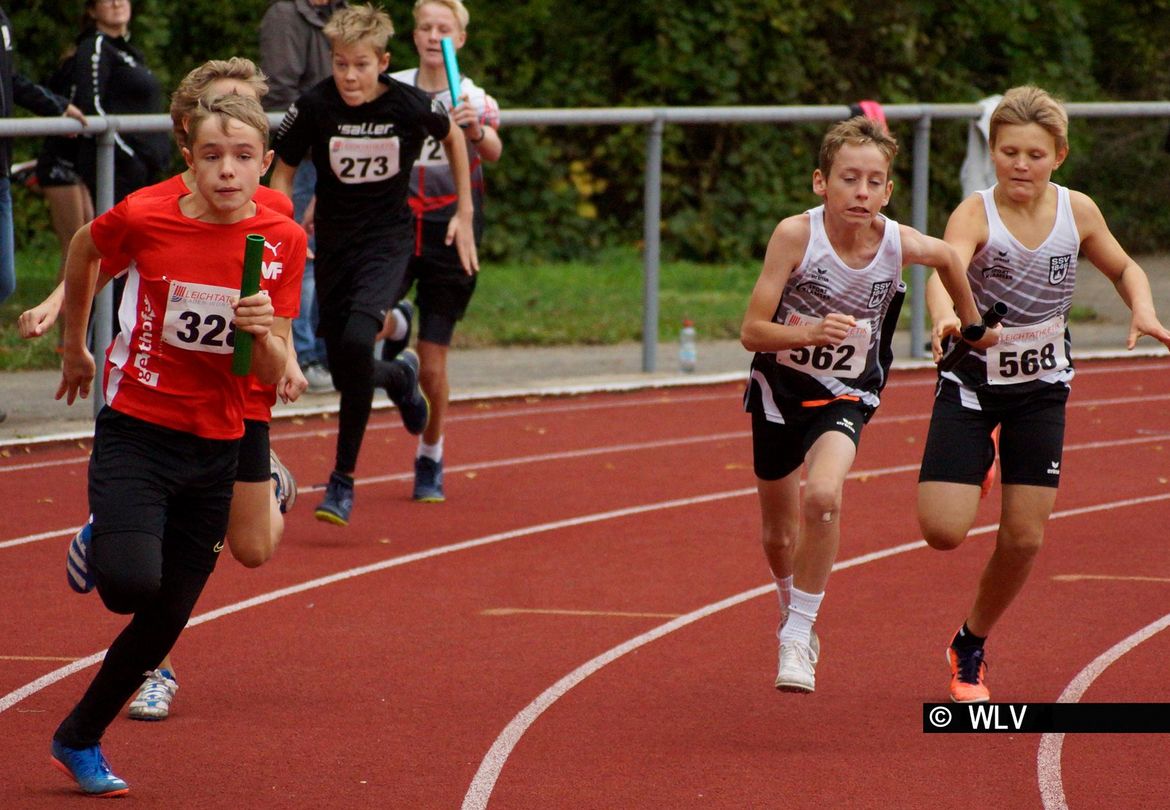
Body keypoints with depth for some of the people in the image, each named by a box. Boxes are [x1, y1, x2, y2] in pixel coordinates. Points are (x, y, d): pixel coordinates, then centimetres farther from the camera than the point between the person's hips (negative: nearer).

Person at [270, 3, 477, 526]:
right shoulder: (315, 108, -13)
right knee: (346, 373, 6)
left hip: (387, 241, -3)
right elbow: (283, 173, 1)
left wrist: (465, 214, 11)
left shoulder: (410, 106, -14)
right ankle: (399, 376, 46)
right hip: (333, 243, 3)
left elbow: (452, 136, 8)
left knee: (356, 342, -27)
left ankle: (343, 479, -16)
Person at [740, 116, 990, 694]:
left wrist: (972, 324, 18)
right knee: (779, 534, 14)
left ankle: (798, 637, -13)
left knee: (823, 496, -29)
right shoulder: (796, 235, -23)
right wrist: (809, 333, -40)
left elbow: (948, 256, 7)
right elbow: (751, 331, -22)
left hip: (846, 395, 0)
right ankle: (791, 607, 48)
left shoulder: (900, 244, -18)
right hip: (780, 387, 0)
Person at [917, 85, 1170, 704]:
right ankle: (971, 476, 26)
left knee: (1023, 539, 1)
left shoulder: (1076, 212, -8)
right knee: (943, 531, -12)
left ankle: (971, 648, 27)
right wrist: (945, 318, -61)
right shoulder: (975, 214, -20)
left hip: (1041, 389, 3)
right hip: (972, 381, -3)